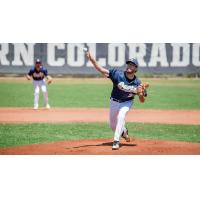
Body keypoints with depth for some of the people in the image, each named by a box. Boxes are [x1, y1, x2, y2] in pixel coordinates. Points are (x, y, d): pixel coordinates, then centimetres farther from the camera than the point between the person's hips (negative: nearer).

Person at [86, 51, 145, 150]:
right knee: (112, 125, 12)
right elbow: (101, 69, -29)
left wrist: (141, 94, -36)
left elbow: (142, 101, -13)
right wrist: (92, 59, -43)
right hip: (114, 102, 2)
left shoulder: (137, 83, -18)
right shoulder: (117, 74, -22)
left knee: (121, 117, -29)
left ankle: (116, 141, -24)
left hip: (126, 102, -2)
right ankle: (124, 131, 45)